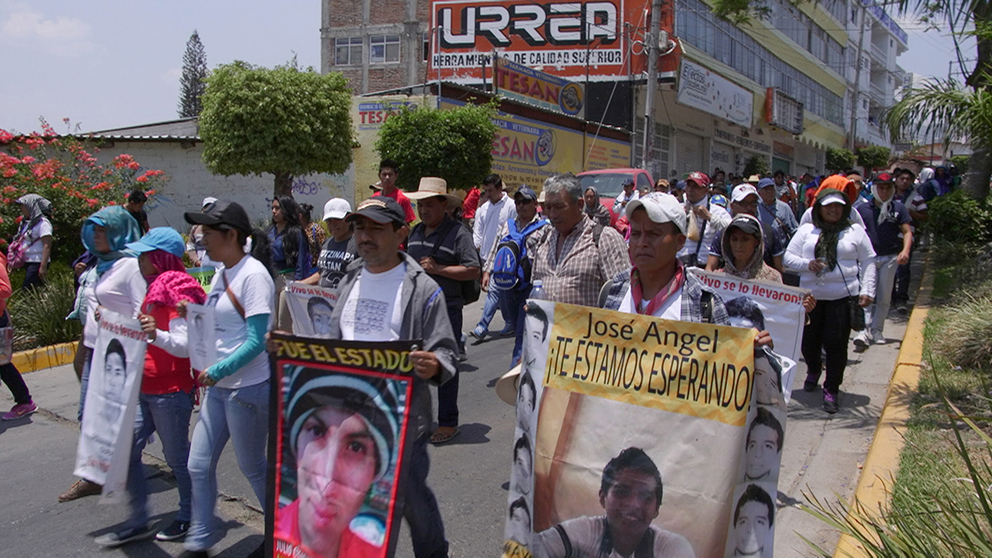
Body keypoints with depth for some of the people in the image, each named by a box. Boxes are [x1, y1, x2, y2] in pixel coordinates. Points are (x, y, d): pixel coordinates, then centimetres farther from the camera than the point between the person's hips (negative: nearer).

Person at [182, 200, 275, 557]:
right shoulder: (221, 273, 9)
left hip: (249, 387, -8)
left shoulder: (253, 275, -16)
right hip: (217, 386, 8)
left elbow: (257, 341, -20)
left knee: (252, 467, 8)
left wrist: (217, 371, -21)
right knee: (199, 466, 9)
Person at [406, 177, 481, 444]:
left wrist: (438, 269, -20)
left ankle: (448, 423, 12)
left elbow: (473, 270, -14)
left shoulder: (458, 232, -8)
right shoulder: (416, 231, 14)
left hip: (446, 310, -7)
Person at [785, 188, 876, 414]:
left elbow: (868, 263, 8)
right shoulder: (806, 230, 9)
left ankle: (831, 390, 6)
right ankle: (813, 370, 42)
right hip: (810, 296, 2)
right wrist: (807, 264, -11)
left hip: (843, 297, -2)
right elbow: (788, 257, 7)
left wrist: (867, 290, -2)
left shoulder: (855, 231, 7)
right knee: (809, 340, 10)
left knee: (836, 343, -6)